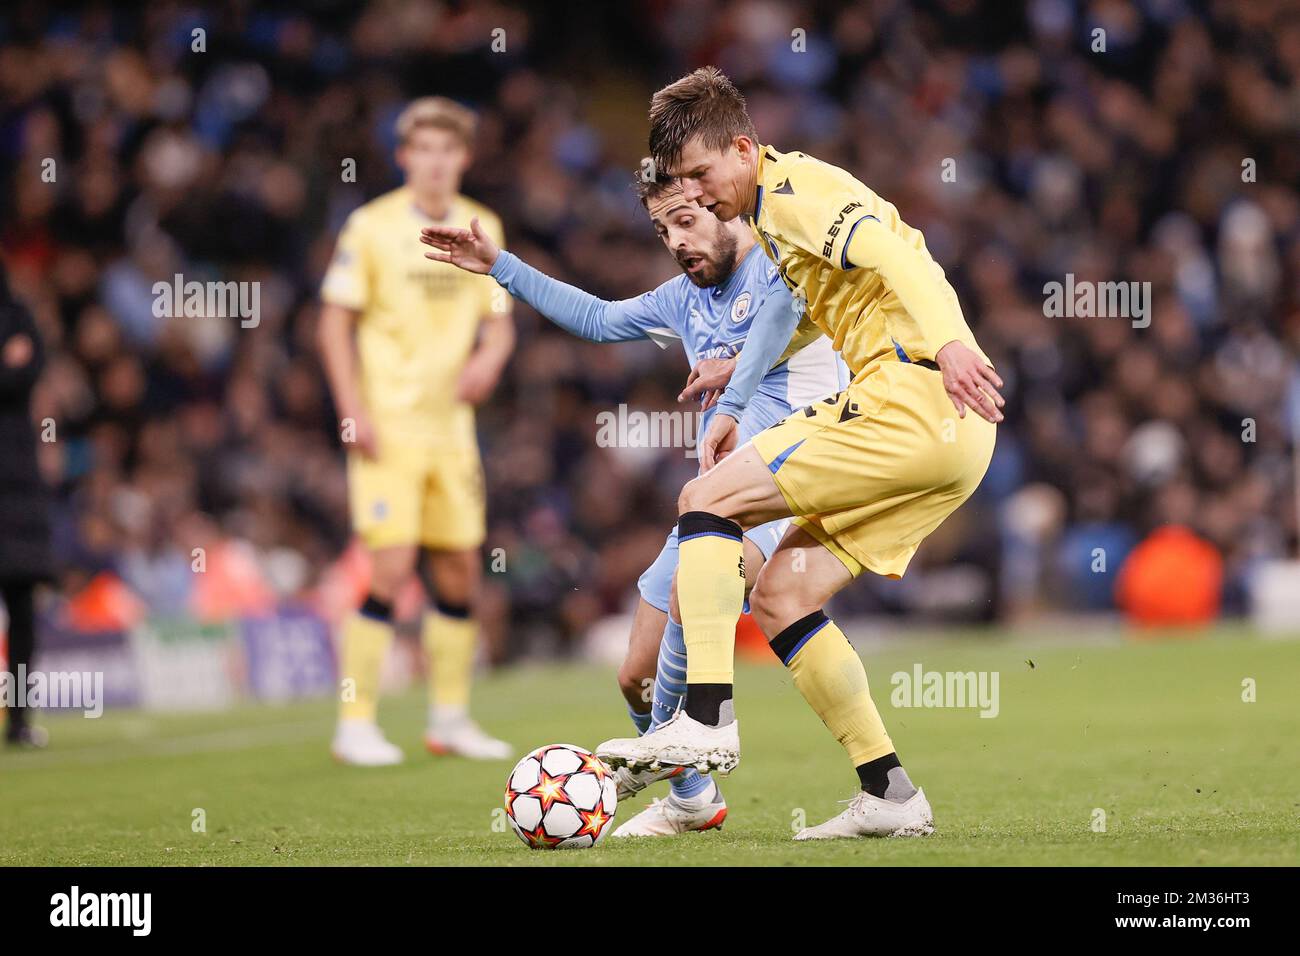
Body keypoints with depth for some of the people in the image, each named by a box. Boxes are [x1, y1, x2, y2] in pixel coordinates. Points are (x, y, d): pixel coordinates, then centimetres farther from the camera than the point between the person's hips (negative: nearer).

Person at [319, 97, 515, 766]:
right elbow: (335, 323, -4)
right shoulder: (371, 226, -5)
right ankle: (356, 724, -6)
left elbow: (499, 320, 14)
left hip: (451, 422, 5)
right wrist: (354, 412, -12)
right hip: (387, 426, -5)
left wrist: (490, 356, -9)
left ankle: (450, 718, 19)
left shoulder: (482, 228, 9)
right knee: (391, 569, -13)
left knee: (460, 572, 7)